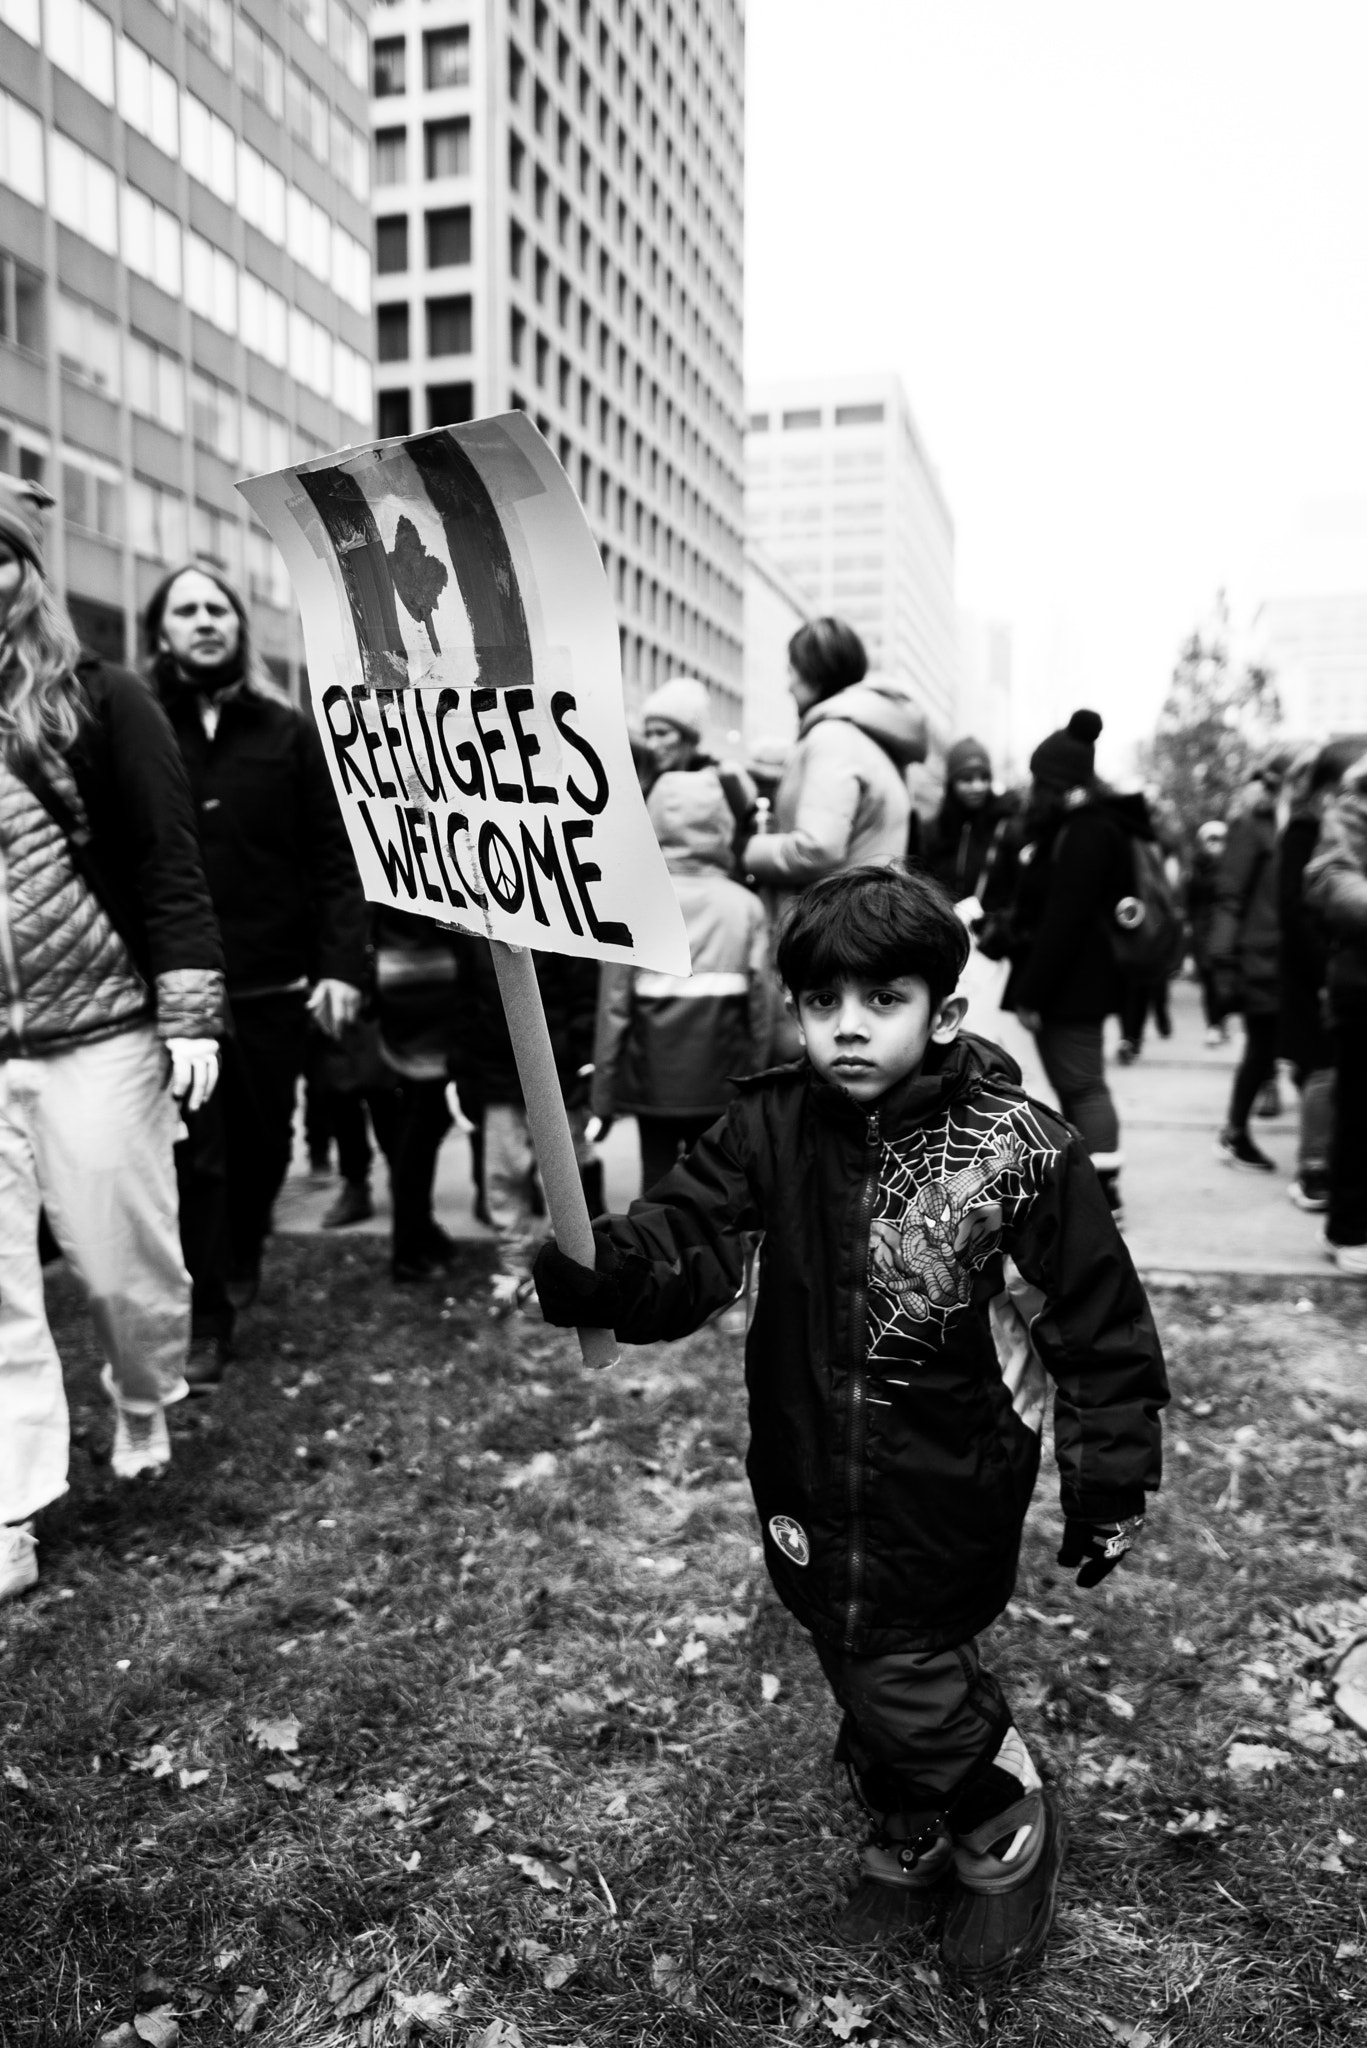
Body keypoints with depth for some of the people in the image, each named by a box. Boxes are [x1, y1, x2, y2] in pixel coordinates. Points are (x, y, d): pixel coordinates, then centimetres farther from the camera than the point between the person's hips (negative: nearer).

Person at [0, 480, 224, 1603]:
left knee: (124, 1257, 7)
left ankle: (145, 1405, 38)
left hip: (96, 1032, -3)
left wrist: (190, 1016, -10)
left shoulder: (99, 699, -2)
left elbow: (168, 865, -4)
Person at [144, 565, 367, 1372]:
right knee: (194, 1154, 0)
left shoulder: (291, 732, 4)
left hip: (275, 982, 2)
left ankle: (242, 1260, 40)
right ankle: (206, 1321, 10)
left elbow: (334, 856, 1)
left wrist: (342, 964, -9)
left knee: (264, 1137, 13)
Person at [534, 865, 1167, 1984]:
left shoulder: (1023, 1149, -17)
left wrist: (1108, 1490, -3)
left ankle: (1012, 1829, 35)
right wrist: (603, 1269, -42)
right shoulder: (771, 1126, -9)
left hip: (943, 1502, -4)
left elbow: (1103, 1327, -9)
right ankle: (911, 1838, 51)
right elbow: (687, 1236, -20)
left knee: (905, 1690, 0)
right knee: (861, 1672, 20)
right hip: (808, 1483, 4)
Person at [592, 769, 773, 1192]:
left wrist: (603, 1093, 1)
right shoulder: (745, 904, -5)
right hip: (723, 1076, 1)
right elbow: (760, 1000, -3)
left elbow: (614, 1004, -7)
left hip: (652, 1074, 0)